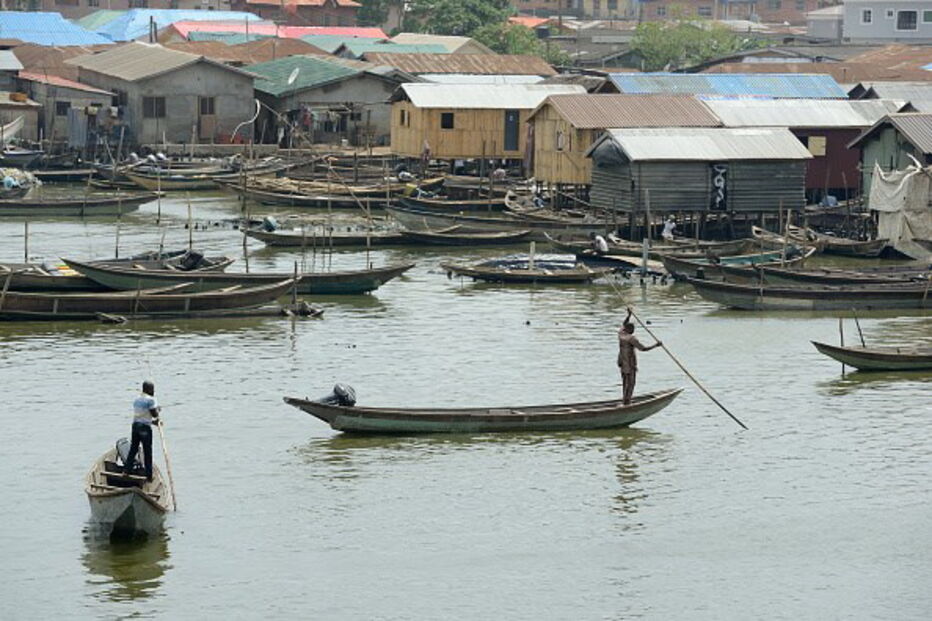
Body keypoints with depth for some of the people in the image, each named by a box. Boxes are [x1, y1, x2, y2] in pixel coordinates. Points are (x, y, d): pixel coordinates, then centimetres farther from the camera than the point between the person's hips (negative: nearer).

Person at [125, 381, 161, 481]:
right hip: (145, 428, -7)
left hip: (135, 425, 7)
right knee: (147, 452, 1)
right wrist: (158, 409, 8)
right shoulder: (150, 400, -11)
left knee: (133, 449, 14)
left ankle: (127, 470, 14)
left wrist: (153, 421, 18)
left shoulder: (137, 399, 14)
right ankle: (149, 476, 5)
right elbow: (155, 414, -14)